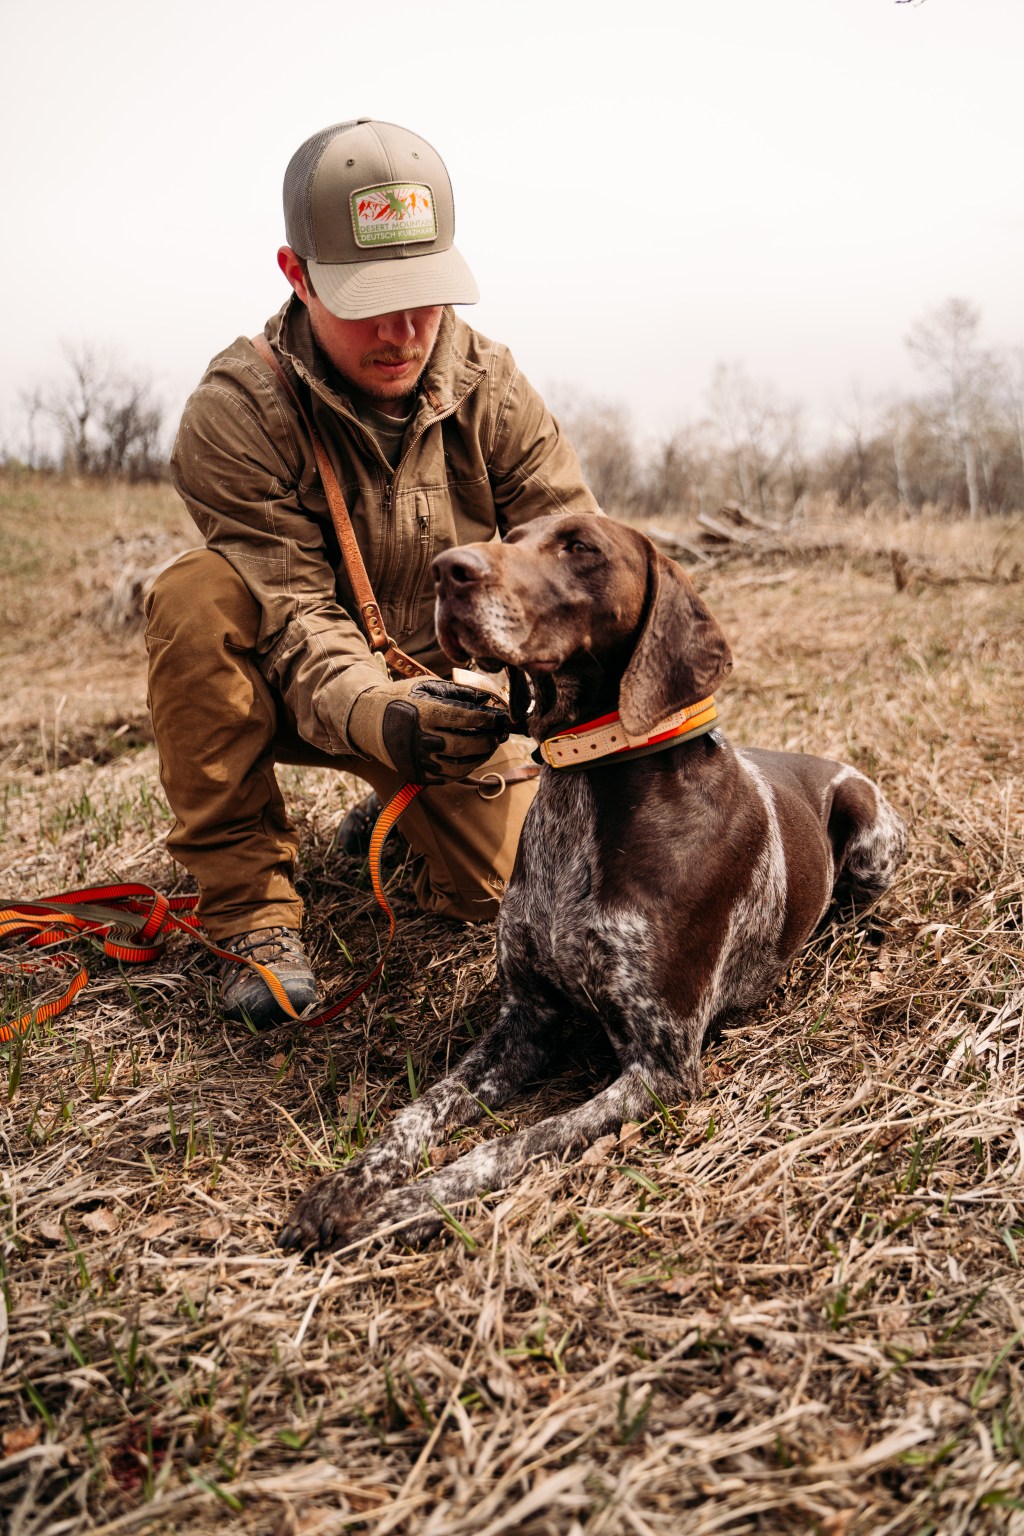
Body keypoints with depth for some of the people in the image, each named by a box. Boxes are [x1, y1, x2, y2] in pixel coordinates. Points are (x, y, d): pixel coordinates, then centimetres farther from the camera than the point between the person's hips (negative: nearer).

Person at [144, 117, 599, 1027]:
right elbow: (292, 618, -28)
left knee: (500, 892, -11)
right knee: (196, 600, -33)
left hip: (448, 683, 3)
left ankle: (396, 811, 27)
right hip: (292, 690, -2)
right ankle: (252, 909, -20)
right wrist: (382, 716, -49)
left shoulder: (491, 390, -11)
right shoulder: (238, 411, -21)